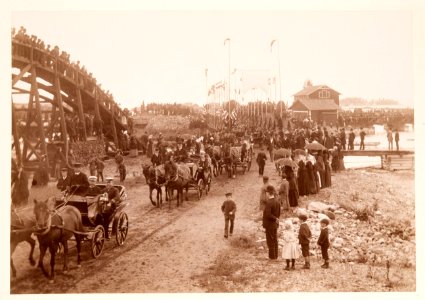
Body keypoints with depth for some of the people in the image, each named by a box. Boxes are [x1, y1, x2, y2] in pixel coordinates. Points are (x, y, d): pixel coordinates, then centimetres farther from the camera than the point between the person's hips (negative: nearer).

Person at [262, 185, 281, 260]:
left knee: (270, 241, 2)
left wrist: (275, 219, -18)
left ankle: (272, 256, 8)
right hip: (275, 224, 8)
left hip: (269, 225, -8)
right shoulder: (277, 202, 3)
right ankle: (275, 256, 24)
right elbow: (278, 213, 9)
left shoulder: (268, 202, -23)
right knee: (275, 240, 16)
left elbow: (268, 214, -28)